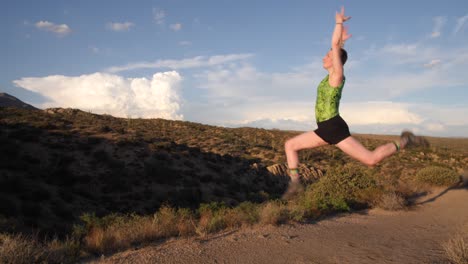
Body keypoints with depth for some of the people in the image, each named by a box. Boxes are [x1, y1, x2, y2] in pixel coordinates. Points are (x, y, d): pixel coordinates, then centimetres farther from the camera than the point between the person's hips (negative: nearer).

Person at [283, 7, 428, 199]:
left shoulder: (337, 74, -5)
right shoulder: (331, 76, 17)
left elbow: (334, 44, -10)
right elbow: (335, 48, 37)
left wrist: (339, 21, 1)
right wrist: (342, 40, 41)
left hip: (334, 127, -9)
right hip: (326, 129, 9)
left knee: (370, 159, -9)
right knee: (290, 145, 8)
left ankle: (404, 142, 12)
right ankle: (295, 182, 4)